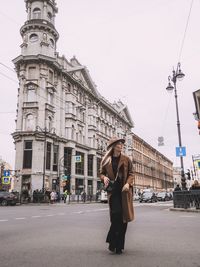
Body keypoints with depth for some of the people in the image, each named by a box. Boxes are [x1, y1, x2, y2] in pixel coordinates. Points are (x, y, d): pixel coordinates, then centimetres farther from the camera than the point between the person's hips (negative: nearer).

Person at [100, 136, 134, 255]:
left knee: (123, 216, 4)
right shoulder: (106, 160, 4)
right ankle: (113, 242, 2)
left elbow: (131, 174, 5)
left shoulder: (126, 159, 5)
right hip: (113, 190, -1)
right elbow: (101, 173, 12)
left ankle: (119, 245, 18)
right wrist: (104, 178, -11)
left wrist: (128, 183, -13)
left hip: (124, 190, 2)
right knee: (116, 214, -16)